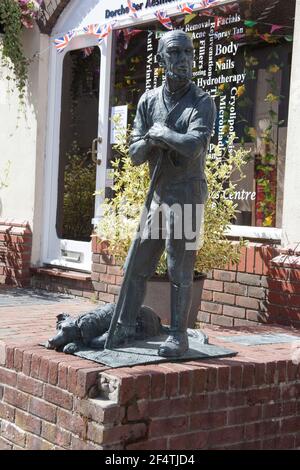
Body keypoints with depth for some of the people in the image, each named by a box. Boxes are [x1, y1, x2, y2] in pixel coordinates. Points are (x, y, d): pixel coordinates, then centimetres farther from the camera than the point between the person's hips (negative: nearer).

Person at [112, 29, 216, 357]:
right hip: (158, 193, 5)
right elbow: (135, 155, 5)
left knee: (179, 268, -4)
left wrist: (160, 133, -13)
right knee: (139, 264, 8)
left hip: (187, 192, -5)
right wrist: (152, 141, -15)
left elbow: (194, 146, -25)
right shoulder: (148, 101, 7)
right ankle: (125, 327, 19)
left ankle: (179, 336, 4)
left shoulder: (201, 102, -7)